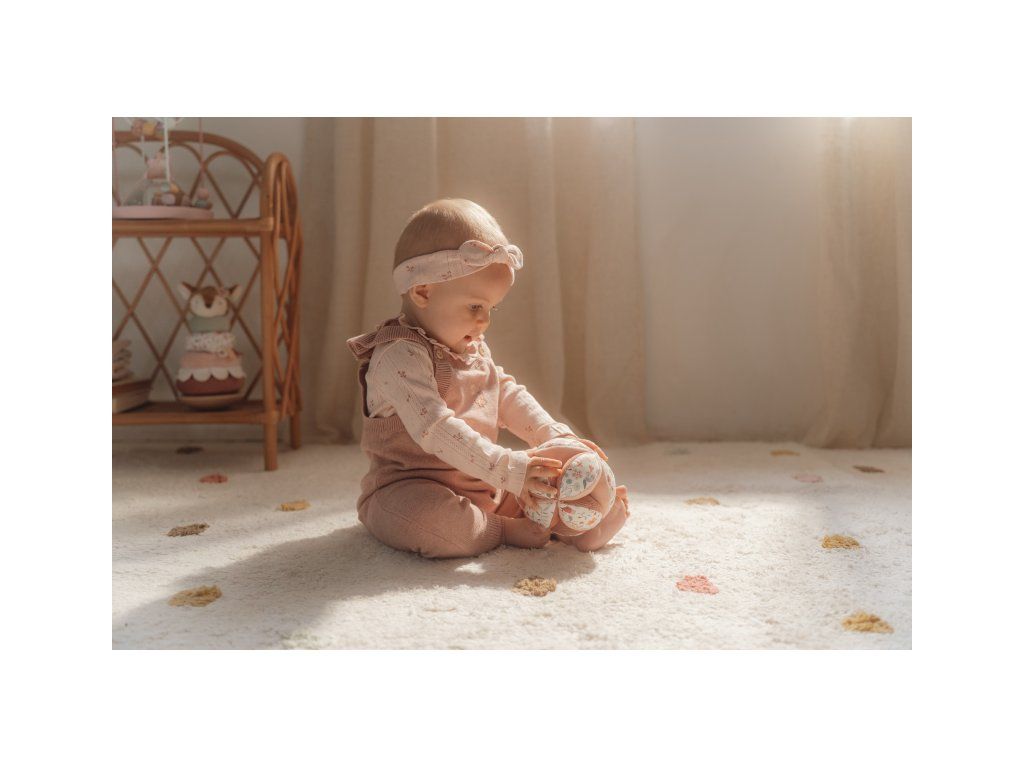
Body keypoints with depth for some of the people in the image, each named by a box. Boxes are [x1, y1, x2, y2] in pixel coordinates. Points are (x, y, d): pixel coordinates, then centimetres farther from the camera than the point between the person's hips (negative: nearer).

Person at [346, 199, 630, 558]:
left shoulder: (474, 349, 11)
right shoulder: (399, 356, -21)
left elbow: (509, 396, 15)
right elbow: (435, 429, -32)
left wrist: (556, 437, -2)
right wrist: (506, 468, -37)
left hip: (484, 485, 9)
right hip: (412, 490, -8)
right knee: (429, 519, -39)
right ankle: (506, 530, -21)